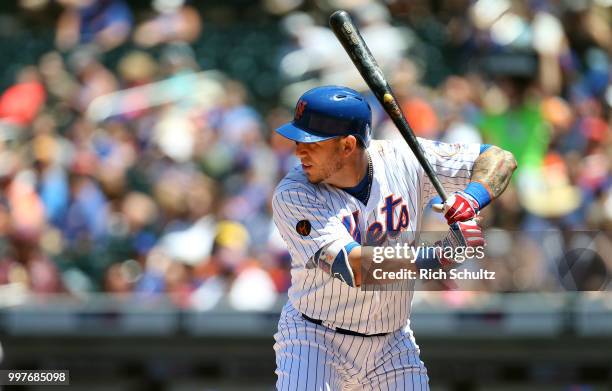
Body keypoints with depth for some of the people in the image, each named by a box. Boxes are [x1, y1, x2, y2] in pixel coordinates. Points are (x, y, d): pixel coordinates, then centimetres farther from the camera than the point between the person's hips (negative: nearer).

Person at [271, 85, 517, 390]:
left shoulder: (404, 160, -9)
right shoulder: (291, 196, -19)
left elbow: (499, 159, -3)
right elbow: (353, 268, -31)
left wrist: (472, 199, -25)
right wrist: (441, 256, -38)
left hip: (392, 346, 3)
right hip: (313, 339, -3)